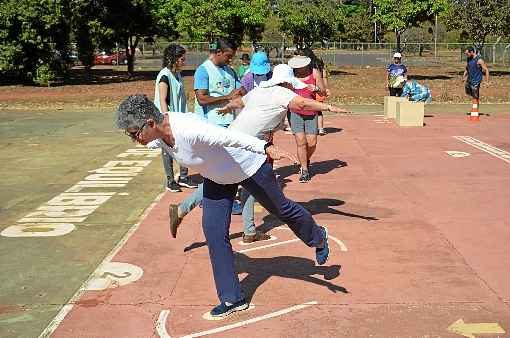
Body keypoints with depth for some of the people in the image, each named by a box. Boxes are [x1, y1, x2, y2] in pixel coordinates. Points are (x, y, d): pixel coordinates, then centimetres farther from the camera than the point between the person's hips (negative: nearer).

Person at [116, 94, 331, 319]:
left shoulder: (188, 130, -41)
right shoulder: (160, 132, -14)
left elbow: (229, 136, -54)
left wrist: (266, 148, -68)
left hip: (248, 166, -7)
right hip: (218, 177, 7)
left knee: (280, 208, 15)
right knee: (213, 232, -1)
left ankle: (318, 238, 48)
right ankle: (232, 299, 10)